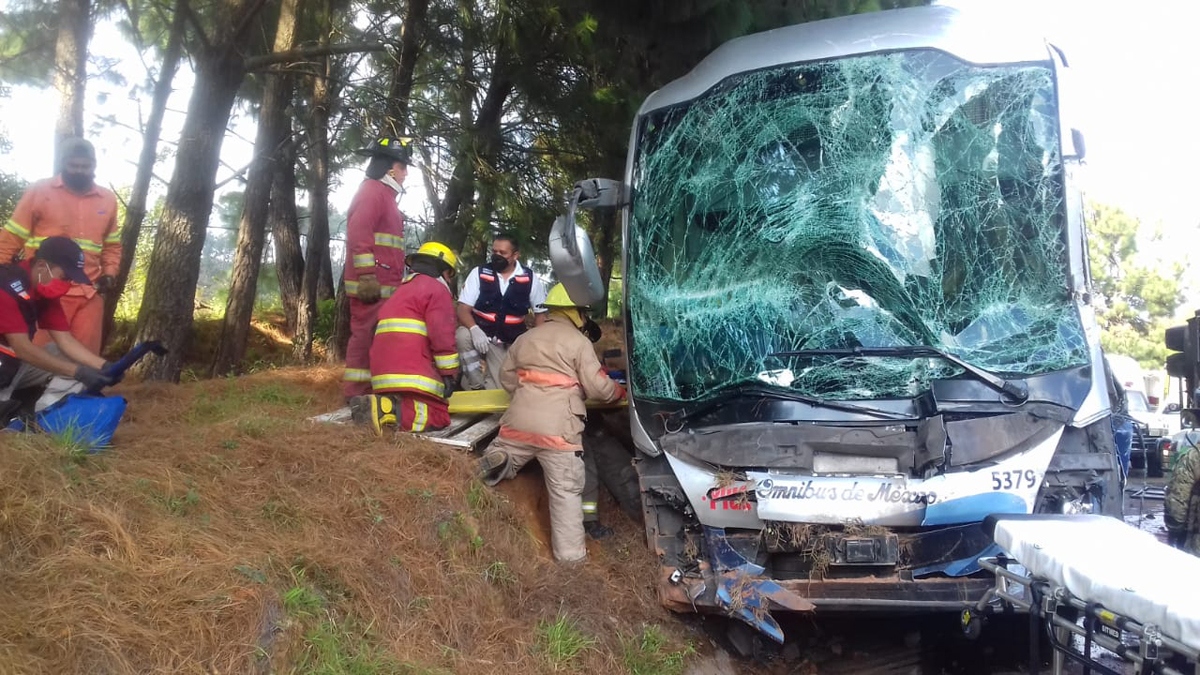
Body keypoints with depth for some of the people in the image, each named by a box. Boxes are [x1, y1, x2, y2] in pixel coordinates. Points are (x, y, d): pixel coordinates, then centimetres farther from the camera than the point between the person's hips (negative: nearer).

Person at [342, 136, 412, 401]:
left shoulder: (385, 195, 25)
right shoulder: (372, 190, -6)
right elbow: (359, 233, -19)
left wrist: (396, 280, 28)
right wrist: (367, 276, -24)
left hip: (384, 285, 10)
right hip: (372, 285, -10)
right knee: (366, 336, -10)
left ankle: (367, 394, 16)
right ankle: (356, 397, -8)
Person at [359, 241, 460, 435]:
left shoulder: (403, 289, 30)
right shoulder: (436, 289, 1)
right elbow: (442, 336, -12)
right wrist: (449, 374, -8)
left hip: (384, 371, 9)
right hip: (411, 372, -9)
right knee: (439, 416, -9)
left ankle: (381, 403, -8)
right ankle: (387, 409, -27)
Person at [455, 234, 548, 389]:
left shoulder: (530, 279, -4)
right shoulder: (479, 273, -8)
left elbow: (540, 313, 4)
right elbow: (463, 309, -11)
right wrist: (474, 330, -33)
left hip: (507, 344, 1)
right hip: (479, 335, -1)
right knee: (463, 335, -35)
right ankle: (476, 385, -17)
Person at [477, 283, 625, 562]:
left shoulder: (525, 338, 17)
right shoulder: (578, 341, -1)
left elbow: (506, 377, 22)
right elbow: (597, 386, -3)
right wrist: (619, 391, 16)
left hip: (519, 422, 4)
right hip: (558, 429, -4)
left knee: (503, 461, 24)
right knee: (566, 493, 3)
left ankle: (496, 460, -11)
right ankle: (570, 555, 3)